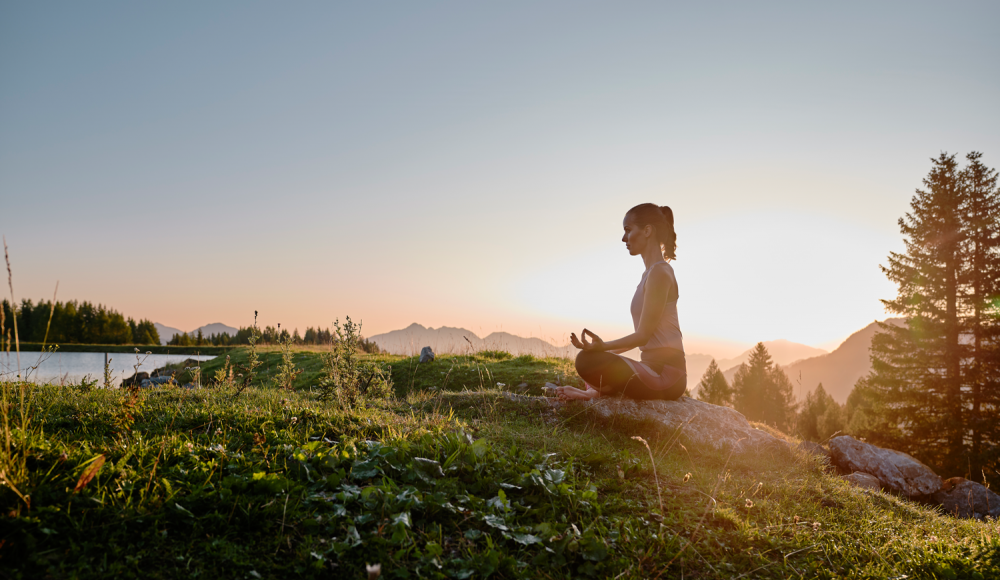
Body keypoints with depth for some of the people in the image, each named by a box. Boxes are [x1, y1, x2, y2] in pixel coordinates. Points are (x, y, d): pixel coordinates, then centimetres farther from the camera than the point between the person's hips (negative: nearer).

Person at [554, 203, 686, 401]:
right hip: (655, 368, 11)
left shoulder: (659, 272, -13)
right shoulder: (652, 273, 17)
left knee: (587, 361, -29)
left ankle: (594, 393, -2)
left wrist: (603, 347, -29)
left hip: (665, 374, -11)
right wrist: (604, 350, 17)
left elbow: (643, 335, -18)